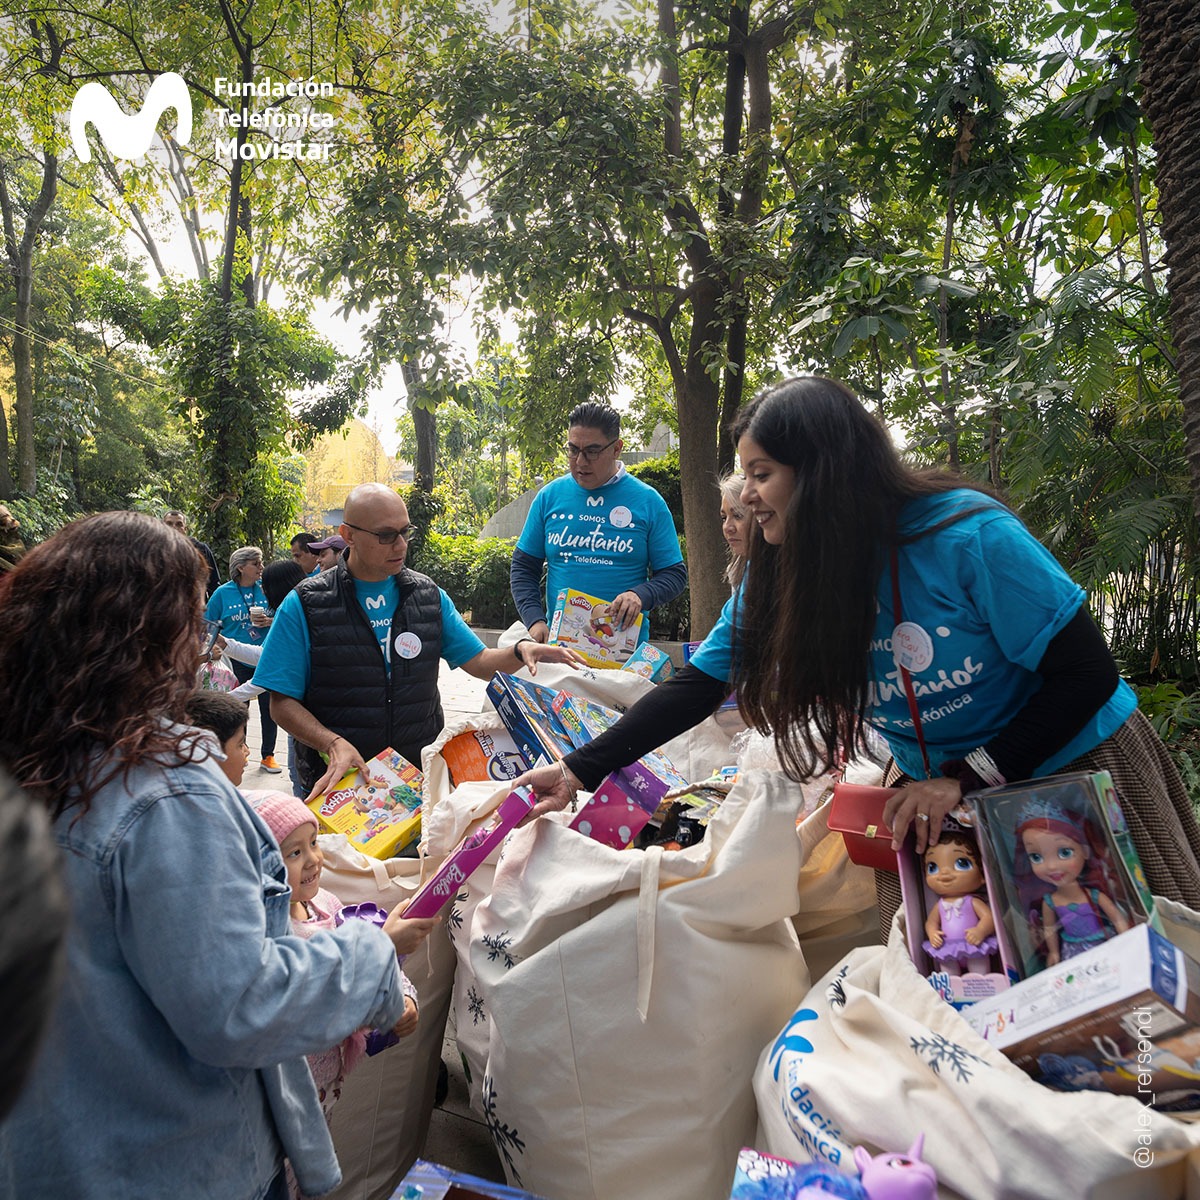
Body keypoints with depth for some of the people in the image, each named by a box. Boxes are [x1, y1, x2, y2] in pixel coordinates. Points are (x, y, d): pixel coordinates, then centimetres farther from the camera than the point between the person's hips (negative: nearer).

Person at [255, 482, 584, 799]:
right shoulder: (304, 605, -1)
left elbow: (479, 663, 11)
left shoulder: (428, 595, 10)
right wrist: (333, 744, -18)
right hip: (338, 779, -2)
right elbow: (282, 701, -2)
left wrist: (521, 650, -9)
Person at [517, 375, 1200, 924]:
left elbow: (1088, 674, -20)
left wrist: (967, 778, -25)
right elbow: (697, 687, -10)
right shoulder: (782, 576, -10)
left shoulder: (967, 537, -26)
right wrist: (579, 772, -16)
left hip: (1078, 767, -3)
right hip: (934, 788, 4)